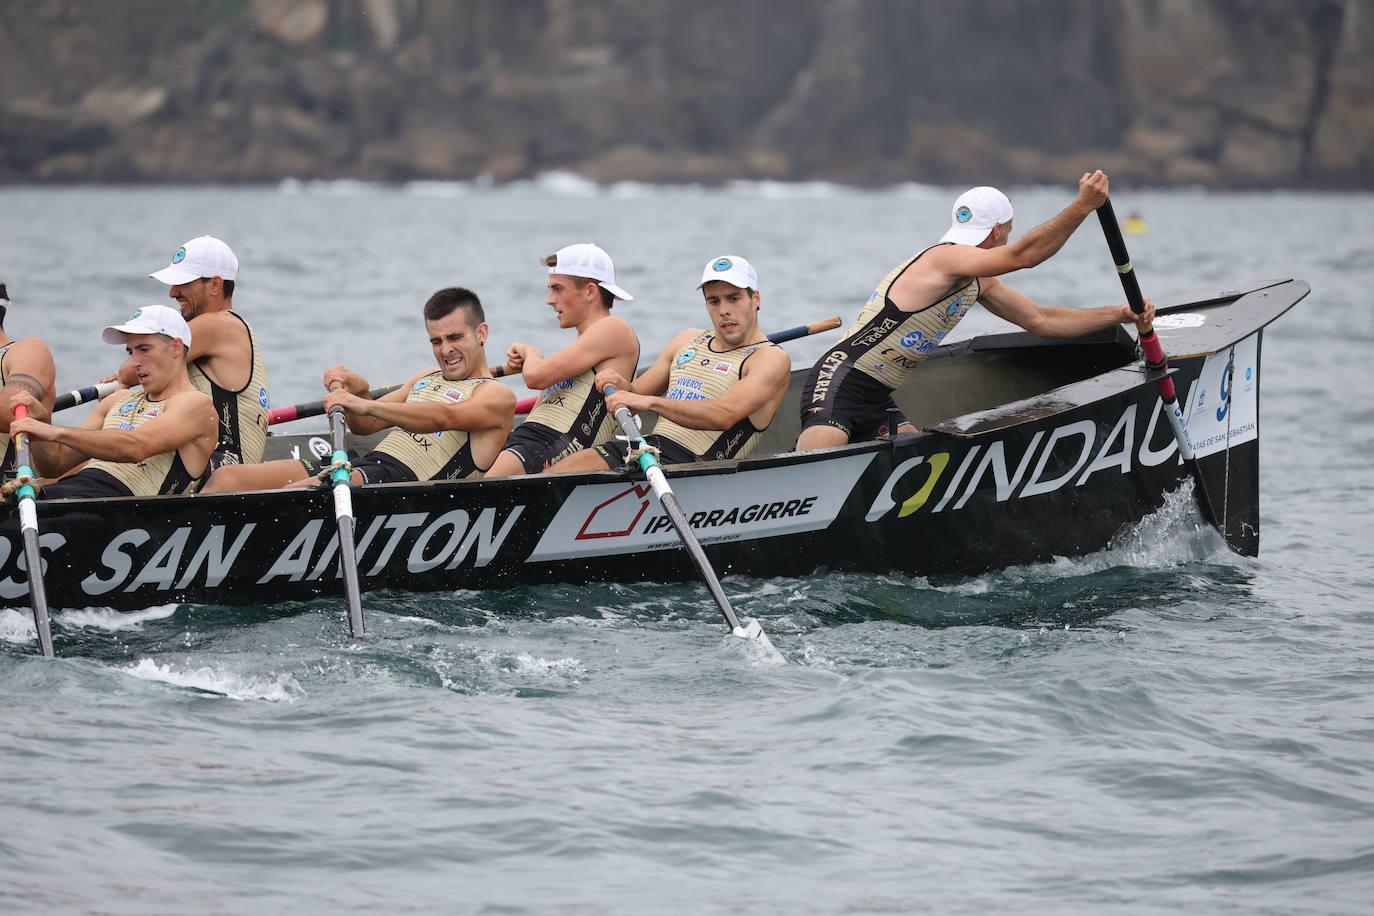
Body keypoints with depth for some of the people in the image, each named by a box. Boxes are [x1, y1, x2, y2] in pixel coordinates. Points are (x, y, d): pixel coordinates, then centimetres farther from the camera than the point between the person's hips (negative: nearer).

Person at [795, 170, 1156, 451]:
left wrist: (1119, 315, 18)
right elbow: (1022, 255, -27)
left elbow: (1041, 320, 23)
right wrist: (1083, 206, -29)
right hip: (839, 383, -10)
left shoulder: (978, 282, 18)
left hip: (876, 402, 10)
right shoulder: (945, 258, -13)